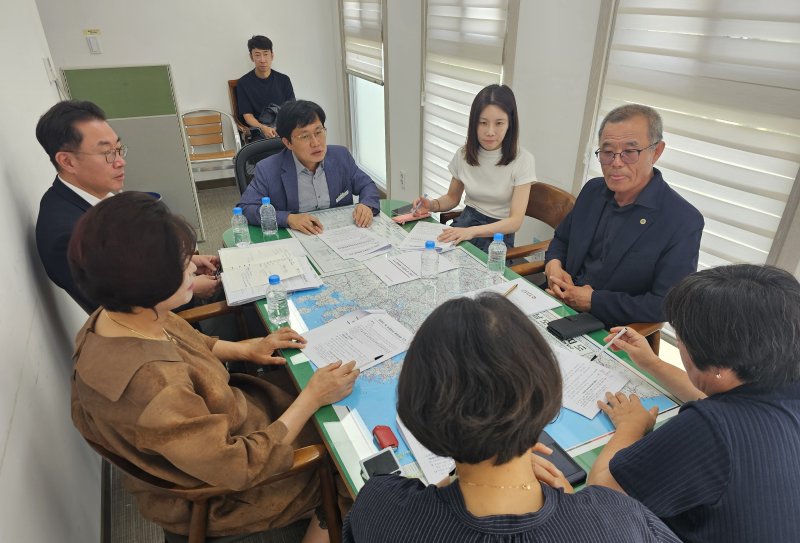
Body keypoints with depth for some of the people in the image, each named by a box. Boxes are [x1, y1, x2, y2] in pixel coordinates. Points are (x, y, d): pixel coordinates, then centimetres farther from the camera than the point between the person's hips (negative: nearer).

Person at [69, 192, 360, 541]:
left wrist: (246, 350, -2)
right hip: (218, 494, -7)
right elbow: (239, 468, -32)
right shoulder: (150, 385, -42)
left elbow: (189, 344, 7)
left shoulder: (118, 316, -15)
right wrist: (312, 398, -26)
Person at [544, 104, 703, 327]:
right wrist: (553, 265, -5)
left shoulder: (684, 222, -15)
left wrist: (591, 301, -18)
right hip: (558, 308, 5)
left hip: (612, 332, -5)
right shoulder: (592, 190, 4)